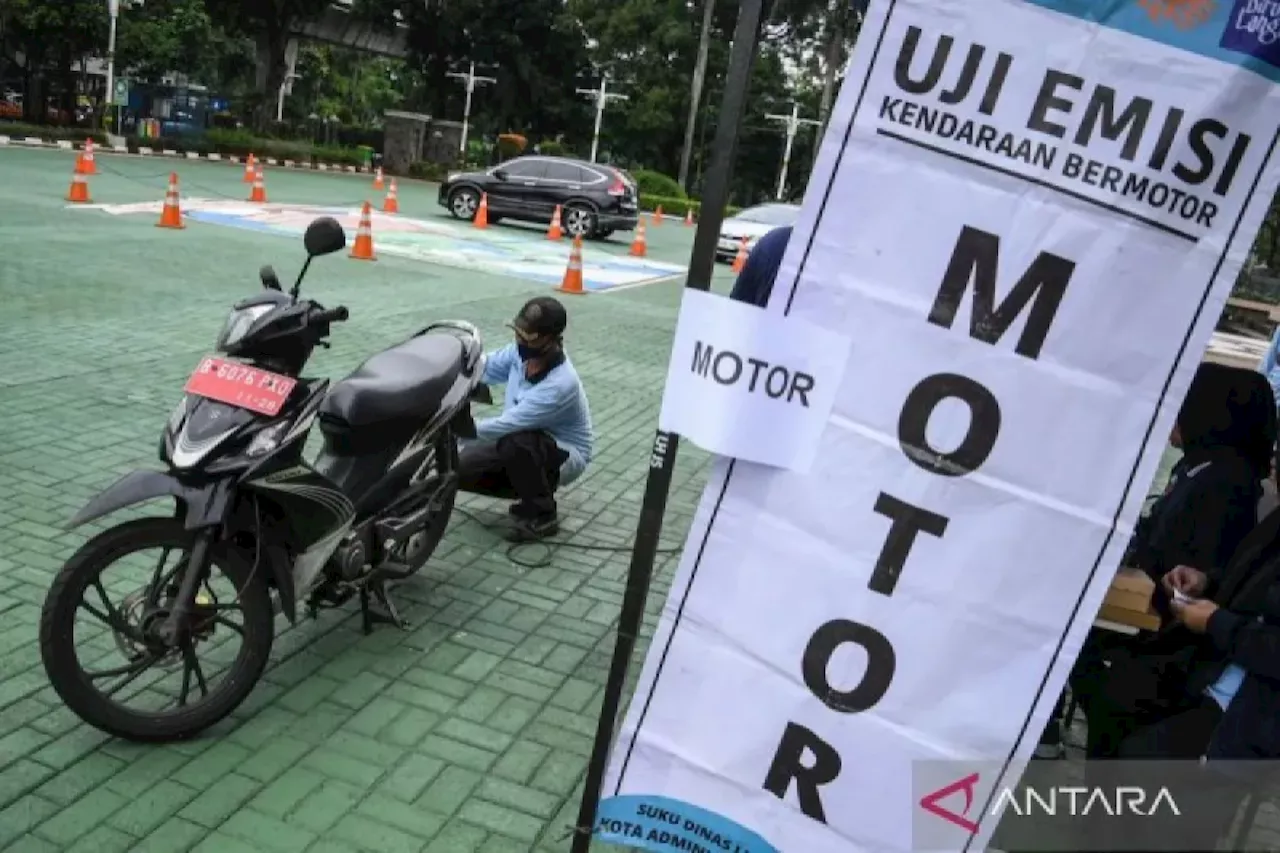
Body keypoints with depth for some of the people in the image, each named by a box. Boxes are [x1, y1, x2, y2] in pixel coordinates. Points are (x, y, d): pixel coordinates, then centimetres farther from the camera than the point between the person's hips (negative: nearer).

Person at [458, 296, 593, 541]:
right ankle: (532, 486, 14)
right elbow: (487, 368, 4)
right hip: (524, 442, 7)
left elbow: (507, 425, -36)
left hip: (565, 455, -7)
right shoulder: (523, 351, -13)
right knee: (462, 470, -6)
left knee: (515, 443, -38)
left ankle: (542, 515, -14)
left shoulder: (559, 385, -36)